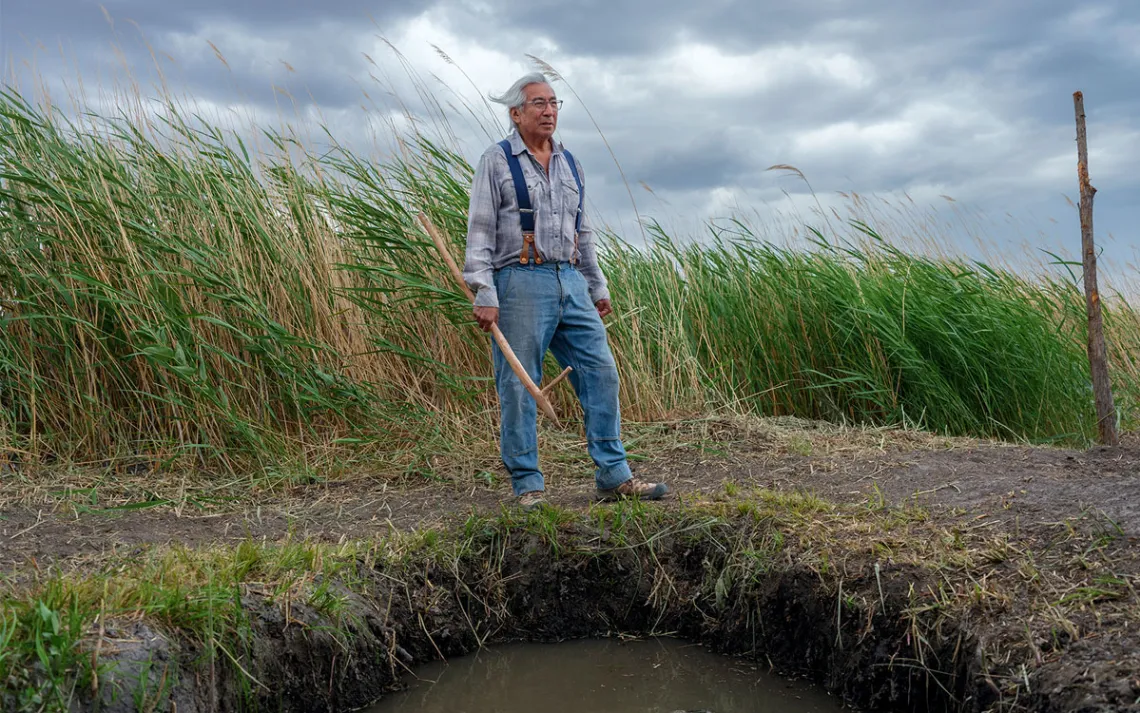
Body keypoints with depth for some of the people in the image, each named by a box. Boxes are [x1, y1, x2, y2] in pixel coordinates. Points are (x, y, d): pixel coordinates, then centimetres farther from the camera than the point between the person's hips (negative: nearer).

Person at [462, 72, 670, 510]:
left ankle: (614, 476, 7)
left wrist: (598, 286, 22)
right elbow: (480, 232, -6)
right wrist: (484, 295, -14)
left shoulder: (569, 163, 18)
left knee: (601, 373, 1)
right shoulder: (496, 162, 0)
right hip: (520, 283, -6)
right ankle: (527, 486, 7)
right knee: (518, 388, -3)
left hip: (570, 283, 6)